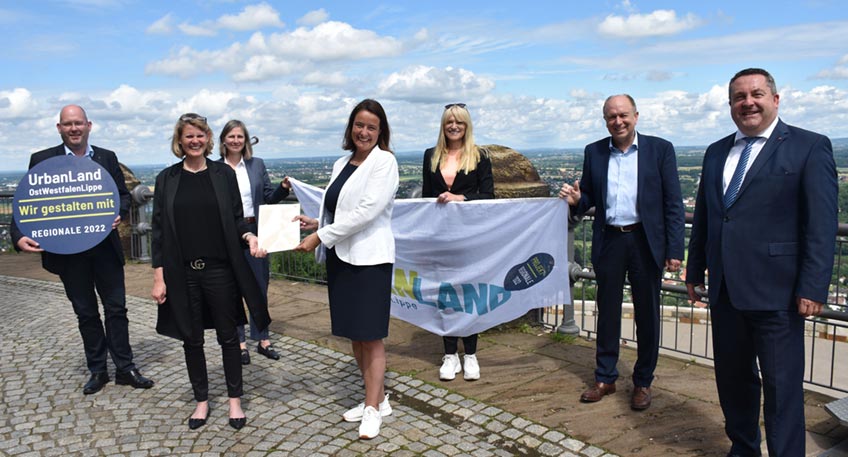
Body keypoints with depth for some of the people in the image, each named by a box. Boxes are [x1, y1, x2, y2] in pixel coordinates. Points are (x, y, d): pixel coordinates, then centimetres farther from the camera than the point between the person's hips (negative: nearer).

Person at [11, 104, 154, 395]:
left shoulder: (107, 158, 5)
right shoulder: (42, 160, 0)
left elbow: (123, 194, 7)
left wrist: (119, 213, -15)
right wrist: (19, 237, -20)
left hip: (105, 247, 1)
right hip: (67, 250, -1)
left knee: (116, 307, 6)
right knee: (85, 313, 11)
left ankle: (125, 368, 18)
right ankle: (97, 371, 24)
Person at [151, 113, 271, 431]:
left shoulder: (224, 173, 2)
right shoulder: (167, 179, 3)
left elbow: (236, 218, 5)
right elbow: (159, 229, 3)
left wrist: (248, 236, -18)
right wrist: (158, 276, -2)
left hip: (220, 270, -1)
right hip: (182, 273, 1)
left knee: (228, 336, 7)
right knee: (191, 339, 11)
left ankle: (235, 400, 22)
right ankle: (201, 400, 28)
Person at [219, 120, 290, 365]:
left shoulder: (257, 164, 6)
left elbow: (269, 197, 6)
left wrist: (283, 188, -12)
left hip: (255, 233, 2)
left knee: (260, 286, 8)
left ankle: (262, 339, 21)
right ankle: (239, 341, 21)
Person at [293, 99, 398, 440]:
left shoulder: (384, 161, -7)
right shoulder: (342, 164, 14)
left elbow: (366, 211, -17)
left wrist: (321, 236, -15)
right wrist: (317, 223, 2)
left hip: (369, 258, -7)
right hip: (340, 257, 7)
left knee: (370, 335, 0)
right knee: (354, 334, 12)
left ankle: (373, 408, 13)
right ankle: (378, 398, 28)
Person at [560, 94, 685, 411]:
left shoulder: (660, 149, -1)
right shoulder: (594, 152, 7)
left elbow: (673, 204, -3)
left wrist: (674, 249, -9)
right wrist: (575, 200, -12)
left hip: (646, 242, -2)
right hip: (608, 241, 2)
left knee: (647, 315, 9)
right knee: (607, 312, 12)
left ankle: (643, 382, 25)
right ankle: (605, 378, 27)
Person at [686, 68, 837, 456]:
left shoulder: (810, 147, -4)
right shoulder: (716, 153, 13)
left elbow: (822, 225, -9)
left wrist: (813, 288, -14)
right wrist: (695, 270, 15)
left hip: (775, 291, -6)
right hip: (724, 289, 6)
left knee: (782, 386, 4)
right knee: (732, 377, 17)